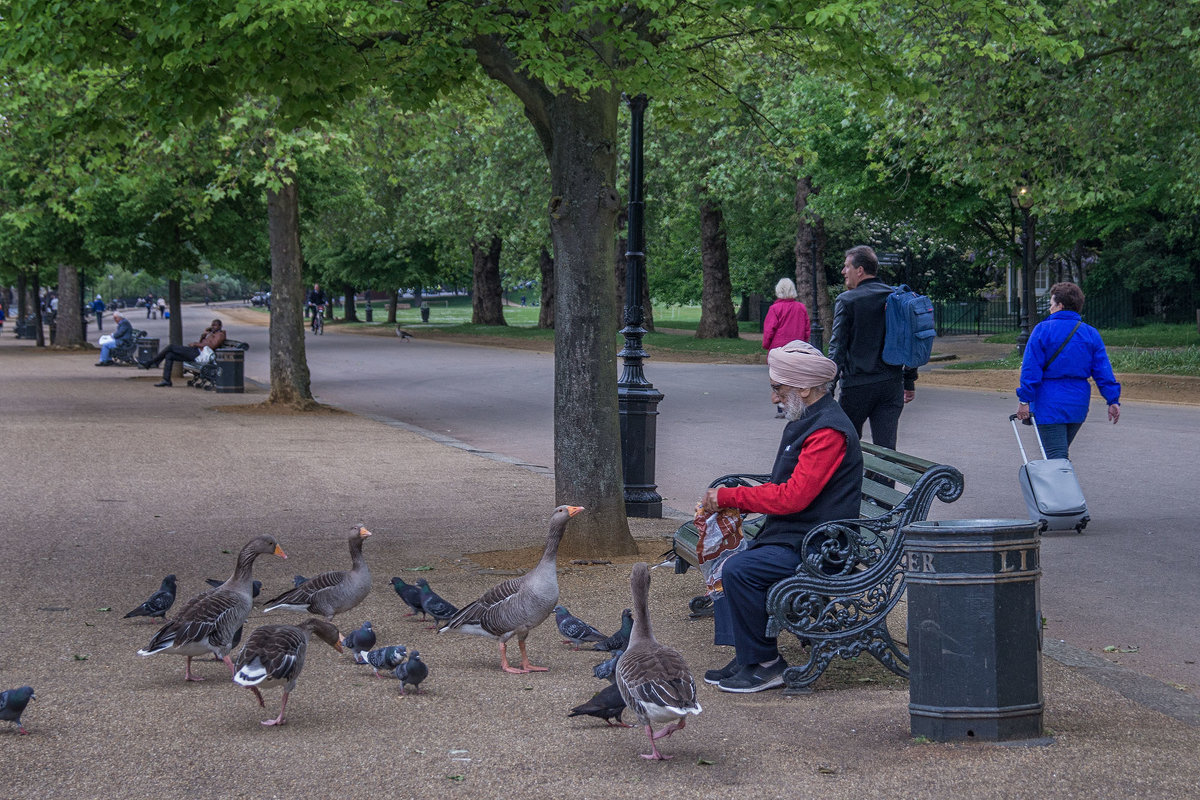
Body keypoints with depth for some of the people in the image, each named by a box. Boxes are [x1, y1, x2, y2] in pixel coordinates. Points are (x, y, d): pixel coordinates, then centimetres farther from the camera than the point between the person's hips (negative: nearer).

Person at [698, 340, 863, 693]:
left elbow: (792, 497, -25)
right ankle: (746, 657, 11)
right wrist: (731, 500, 5)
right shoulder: (806, 422, 14)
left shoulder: (829, 431, -20)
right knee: (726, 559, 11)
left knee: (739, 570, -24)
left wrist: (728, 497, -17)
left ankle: (765, 664, -11)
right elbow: (785, 489, 19)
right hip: (793, 535, 11)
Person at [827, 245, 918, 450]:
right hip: (892, 384, 4)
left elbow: (837, 347, -11)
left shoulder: (846, 301, -8)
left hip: (857, 384, -4)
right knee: (886, 446, 2)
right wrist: (910, 381, 19)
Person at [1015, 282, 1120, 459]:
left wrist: (1025, 400, -10)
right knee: (1062, 453, 22)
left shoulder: (1043, 330, -7)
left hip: (1050, 405, -6)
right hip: (1078, 404, 6)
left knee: (1056, 457, -9)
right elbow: (1103, 370, 3)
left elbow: (1031, 369, -11)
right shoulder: (1091, 334, 7)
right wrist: (1113, 400, 5)